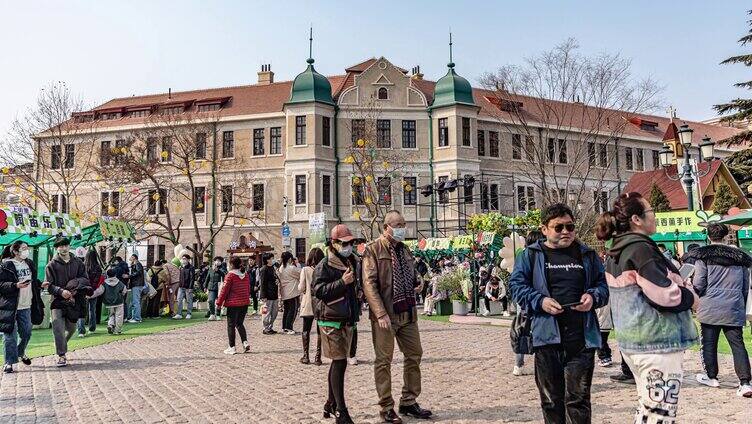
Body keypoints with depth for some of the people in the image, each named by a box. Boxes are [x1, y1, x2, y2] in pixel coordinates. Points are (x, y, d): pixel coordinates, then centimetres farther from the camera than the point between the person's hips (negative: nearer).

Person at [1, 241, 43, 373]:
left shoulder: (29, 264, 13)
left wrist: (39, 285, 6)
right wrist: (16, 285, -24)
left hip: (26, 306, 6)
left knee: (26, 332, 13)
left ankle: (20, 352, 38)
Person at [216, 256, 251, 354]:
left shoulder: (230, 275, -11)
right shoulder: (246, 275, 7)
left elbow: (224, 290, -11)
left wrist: (219, 303, -4)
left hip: (233, 304, -6)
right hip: (244, 303, 6)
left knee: (231, 325, 5)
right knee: (239, 324, 18)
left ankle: (232, 347, 6)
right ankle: (245, 342, 3)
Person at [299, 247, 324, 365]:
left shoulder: (305, 270, -7)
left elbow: (301, 288, -6)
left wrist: (299, 285, 15)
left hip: (308, 304, -1)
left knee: (306, 330, 11)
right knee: (320, 331, 7)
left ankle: (305, 356, 11)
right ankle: (318, 357, 7)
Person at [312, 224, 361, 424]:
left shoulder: (352, 263, 15)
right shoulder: (324, 266, -9)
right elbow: (319, 291, -19)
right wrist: (342, 282, -23)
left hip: (347, 321, 8)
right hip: (331, 321, -8)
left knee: (338, 362, 14)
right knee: (339, 362, -11)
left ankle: (331, 404, 26)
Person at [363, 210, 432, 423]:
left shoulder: (404, 249, 14)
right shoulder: (373, 249, -8)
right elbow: (369, 284, -14)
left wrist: (417, 283, 2)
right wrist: (381, 314, -21)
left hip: (408, 313, 7)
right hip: (385, 314, -7)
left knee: (414, 355, 13)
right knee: (384, 361, 1)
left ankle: (409, 402, 27)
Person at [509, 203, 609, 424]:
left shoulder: (587, 255, 11)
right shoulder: (530, 255, 4)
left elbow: (604, 285, 16)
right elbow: (516, 285, 2)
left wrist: (593, 296, -6)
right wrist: (540, 301, -13)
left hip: (582, 337, 1)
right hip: (547, 336, -1)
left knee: (579, 398, 1)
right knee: (551, 399, 10)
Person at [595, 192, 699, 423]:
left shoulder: (615, 253, 11)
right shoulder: (641, 249, -18)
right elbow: (664, 296, -22)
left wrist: (681, 284, 10)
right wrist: (691, 298, -3)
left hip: (632, 342, 10)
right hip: (658, 343, -10)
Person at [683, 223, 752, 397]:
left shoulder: (703, 256, -6)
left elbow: (698, 284, -9)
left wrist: (696, 298, 12)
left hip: (710, 309, -3)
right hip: (734, 310, 3)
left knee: (709, 343, 10)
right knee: (738, 344, 4)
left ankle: (711, 376, 20)